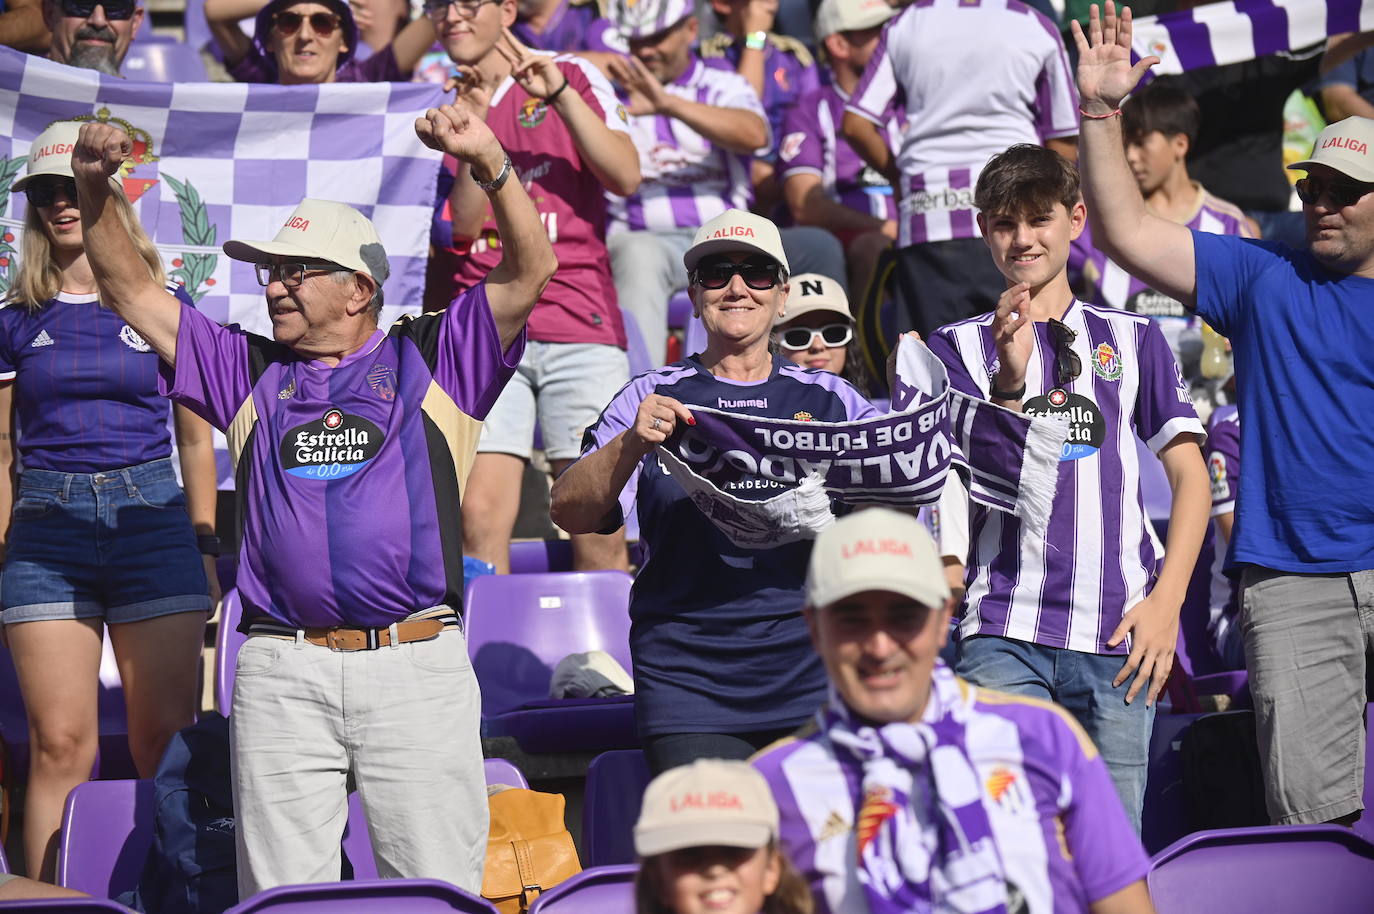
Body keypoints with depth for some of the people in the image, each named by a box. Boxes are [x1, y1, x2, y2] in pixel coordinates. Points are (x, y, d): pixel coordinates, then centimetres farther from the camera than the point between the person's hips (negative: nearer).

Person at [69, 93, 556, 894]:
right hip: (283, 675, 3)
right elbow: (132, 292, 18)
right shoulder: (250, 372, 19)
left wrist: (490, 161, -13)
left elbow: (530, 270, 0)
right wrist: (95, 190, 4)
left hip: (417, 667, -3)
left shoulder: (430, 361, 10)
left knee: (437, 896, -2)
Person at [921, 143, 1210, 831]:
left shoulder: (1132, 340, 14)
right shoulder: (957, 347, 10)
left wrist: (1166, 600, -1)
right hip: (1005, 627, -1)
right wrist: (1010, 377, -16)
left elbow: (1190, 476, 11)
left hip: (1119, 628, 1)